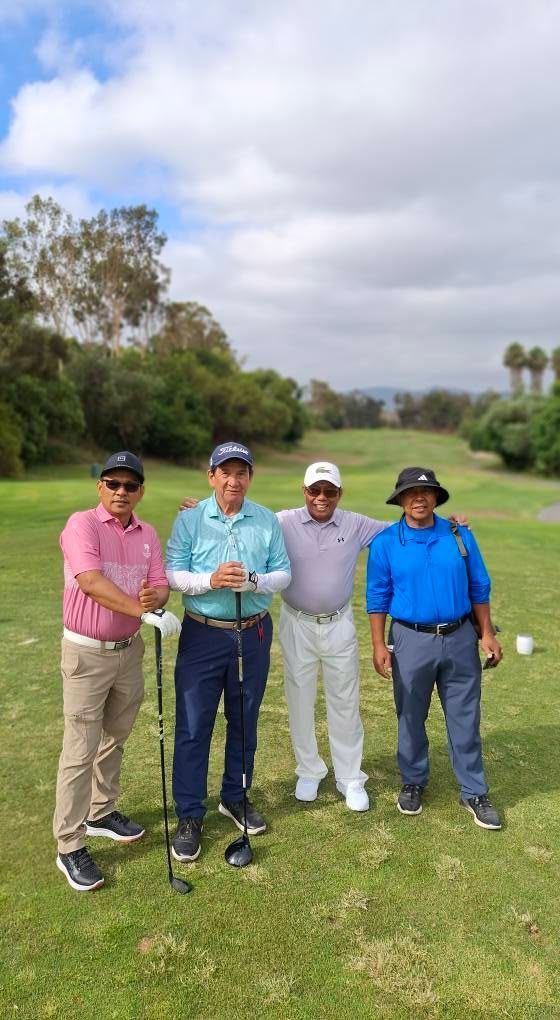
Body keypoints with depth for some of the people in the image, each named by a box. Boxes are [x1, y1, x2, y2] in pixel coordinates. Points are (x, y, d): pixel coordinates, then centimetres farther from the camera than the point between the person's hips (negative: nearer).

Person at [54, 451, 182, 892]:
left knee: (115, 739, 19)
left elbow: (161, 586, -2)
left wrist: (153, 597, -27)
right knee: (80, 751, 0)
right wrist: (146, 611, -34)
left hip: (130, 649, 6)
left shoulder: (148, 534, 4)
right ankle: (70, 847, 12)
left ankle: (101, 813, 38)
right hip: (87, 653, -6)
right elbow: (91, 582, -28)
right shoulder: (82, 524, -15)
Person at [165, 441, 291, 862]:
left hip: (253, 633, 2)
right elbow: (173, 573, -8)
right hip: (202, 634, -2)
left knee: (245, 722, 15)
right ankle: (190, 816, 16)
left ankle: (235, 798, 35)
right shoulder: (190, 519, -4)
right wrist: (211, 580, -25)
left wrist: (253, 581, -20)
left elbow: (283, 573, 0)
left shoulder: (268, 521, 1)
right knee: (193, 726, 2)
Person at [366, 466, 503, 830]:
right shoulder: (385, 543, -4)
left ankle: (474, 792, 24)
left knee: (465, 718, 9)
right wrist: (379, 645, -6)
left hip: (460, 639, 1)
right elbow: (378, 597, -2)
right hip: (411, 640, -1)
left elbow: (479, 588, 6)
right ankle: (413, 782, 33)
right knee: (411, 717, 13)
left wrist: (487, 634, 2)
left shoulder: (460, 536, 0)